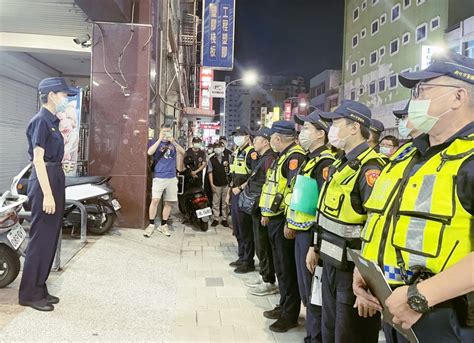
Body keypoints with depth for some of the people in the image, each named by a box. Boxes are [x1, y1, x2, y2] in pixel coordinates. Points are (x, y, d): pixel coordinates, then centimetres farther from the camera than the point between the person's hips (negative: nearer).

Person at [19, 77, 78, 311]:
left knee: (51, 237, 13)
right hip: (44, 180, -9)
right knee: (41, 237, -3)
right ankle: (29, 294, 9)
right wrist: (47, 194, -22)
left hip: (55, 178, 10)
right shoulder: (40, 120, -12)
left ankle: (39, 289, 23)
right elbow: (38, 159, -18)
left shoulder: (52, 121, 15)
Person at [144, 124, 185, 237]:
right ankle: (151, 225, -2)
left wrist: (173, 142, -19)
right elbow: (150, 152, -16)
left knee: (169, 202, 6)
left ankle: (163, 225, 17)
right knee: (155, 200, -14)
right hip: (159, 176, -3)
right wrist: (160, 139, -18)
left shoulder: (173, 143, 11)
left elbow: (183, 152, -6)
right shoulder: (155, 142, 4)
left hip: (172, 177, 3)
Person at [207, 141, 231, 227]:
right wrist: (212, 184, -5)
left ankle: (224, 219, 15)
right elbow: (210, 172, 2)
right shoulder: (211, 159, 3)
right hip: (216, 184, 0)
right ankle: (216, 219, 13)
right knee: (215, 202, 5)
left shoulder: (228, 156, 2)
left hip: (226, 183, 0)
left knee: (225, 202, 7)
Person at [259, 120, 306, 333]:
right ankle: (284, 306, 33)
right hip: (275, 219, 10)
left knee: (288, 269, 2)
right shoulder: (283, 156, 15)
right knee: (280, 267, 19)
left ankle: (290, 315, 15)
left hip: (284, 221, -10)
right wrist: (267, 214, 21)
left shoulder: (295, 157, -17)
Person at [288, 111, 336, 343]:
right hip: (303, 231, 10)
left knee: (313, 290, 3)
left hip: (312, 234, -10)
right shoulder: (310, 159, 13)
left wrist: (315, 245, -23)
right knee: (305, 287, 19)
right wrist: (292, 224, 20)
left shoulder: (325, 162, -17)